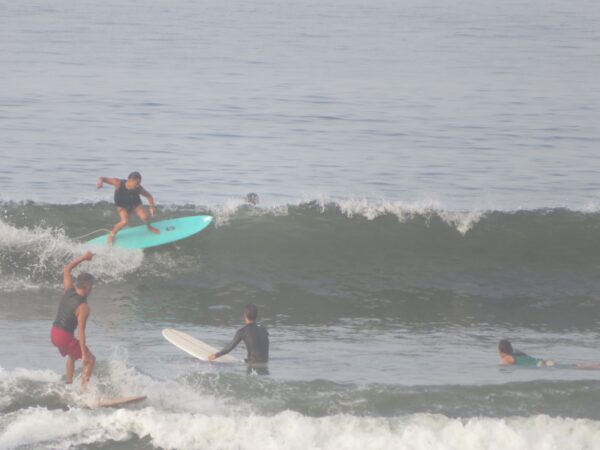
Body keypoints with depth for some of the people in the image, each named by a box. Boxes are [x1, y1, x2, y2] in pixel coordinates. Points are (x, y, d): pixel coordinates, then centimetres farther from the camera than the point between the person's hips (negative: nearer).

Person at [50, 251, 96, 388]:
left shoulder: (68, 291, -3)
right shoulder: (83, 307, -21)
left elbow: (67, 269, 12)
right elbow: (81, 331, -24)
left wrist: (83, 258, 11)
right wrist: (84, 354, -23)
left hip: (54, 332, 8)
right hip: (65, 336, -8)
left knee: (72, 355, 33)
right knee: (91, 360, 1)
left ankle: (69, 384, 34)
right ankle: (84, 388, -9)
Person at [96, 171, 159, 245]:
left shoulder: (139, 189, -29)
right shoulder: (119, 183, -35)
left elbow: (149, 196, -9)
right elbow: (102, 178, -35)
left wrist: (152, 207, -23)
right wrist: (100, 181, -59)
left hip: (135, 204, 2)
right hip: (123, 206, -2)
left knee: (144, 217, -20)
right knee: (125, 221, -26)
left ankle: (149, 227, 19)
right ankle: (112, 234, 3)